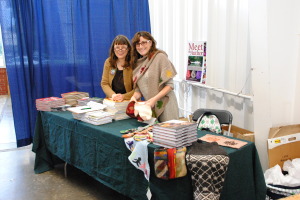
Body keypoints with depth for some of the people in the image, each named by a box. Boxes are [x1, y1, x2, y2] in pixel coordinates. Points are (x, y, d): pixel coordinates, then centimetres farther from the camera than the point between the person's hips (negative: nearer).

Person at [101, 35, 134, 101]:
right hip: (112, 102, 3)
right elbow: (104, 83, 6)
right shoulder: (108, 62, 6)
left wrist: (124, 96, -20)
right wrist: (113, 95, -12)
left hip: (129, 102, -3)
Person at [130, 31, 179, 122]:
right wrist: (134, 97, -8)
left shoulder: (160, 57, -8)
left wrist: (154, 99, -19)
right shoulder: (137, 63, 10)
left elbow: (169, 85, -11)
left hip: (164, 106, -5)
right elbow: (139, 88, 12)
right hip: (148, 107, 5)